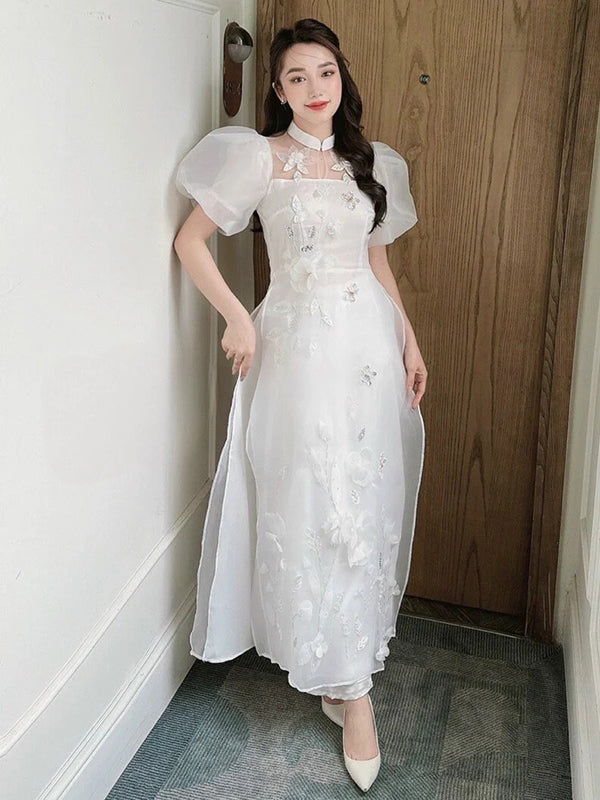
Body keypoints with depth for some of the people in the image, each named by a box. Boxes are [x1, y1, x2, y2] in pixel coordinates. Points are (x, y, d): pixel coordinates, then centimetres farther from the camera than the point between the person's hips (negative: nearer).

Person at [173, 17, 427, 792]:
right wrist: (238, 319, -8)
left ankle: (345, 667, 29)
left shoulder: (371, 162, 13)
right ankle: (352, 686, 13)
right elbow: (190, 240, -2)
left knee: (369, 504, 9)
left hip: (371, 342, 5)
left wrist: (410, 340, 11)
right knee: (318, 511, -2)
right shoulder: (260, 156, -2)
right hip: (302, 345, -5)